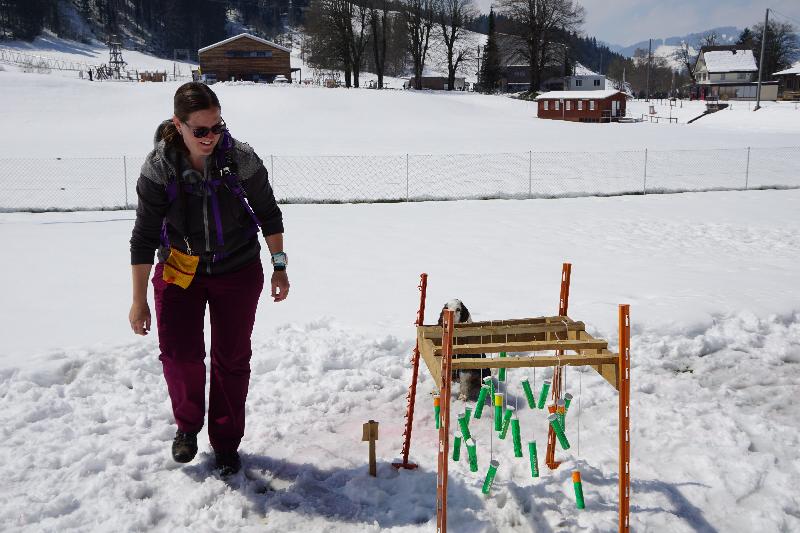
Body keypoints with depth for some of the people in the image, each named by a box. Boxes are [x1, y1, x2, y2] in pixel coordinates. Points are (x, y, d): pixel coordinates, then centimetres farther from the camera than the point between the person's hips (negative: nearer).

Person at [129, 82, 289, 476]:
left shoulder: (241, 160, -19)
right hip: (179, 269, 0)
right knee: (178, 353, -6)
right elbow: (144, 237, -12)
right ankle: (187, 424, 25)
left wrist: (279, 267, 0)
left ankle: (226, 440, 24)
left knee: (232, 358, 4)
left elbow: (269, 215, -4)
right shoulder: (159, 168, -19)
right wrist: (139, 299, -10)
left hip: (237, 270, 0)